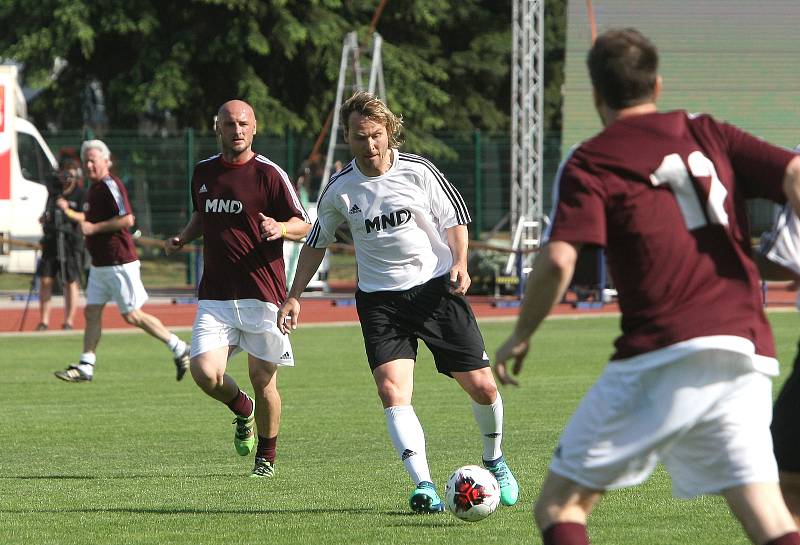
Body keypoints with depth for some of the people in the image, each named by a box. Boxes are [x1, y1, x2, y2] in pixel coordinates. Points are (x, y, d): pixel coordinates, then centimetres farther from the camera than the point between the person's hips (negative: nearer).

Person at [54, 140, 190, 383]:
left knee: (132, 315, -5)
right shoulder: (93, 188, 15)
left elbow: (127, 219, -25)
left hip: (119, 264, -10)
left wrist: (94, 228, -21)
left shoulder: (111, 185, -15)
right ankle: (85, 367, 4)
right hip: (99, 264, 10)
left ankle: (179, 349, 5)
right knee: (92, 312, 4)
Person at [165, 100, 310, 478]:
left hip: (262, 293, -3)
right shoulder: (203, 172, 11)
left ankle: (266, 457, 20)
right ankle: (242, 411, 21)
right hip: (214, 294, 4)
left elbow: (304, 226, -2)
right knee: (205, 372, -12)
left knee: (263, 379, -1)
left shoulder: (269, 174, -4)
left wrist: (280, 228, -23)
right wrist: (183, 238, 11)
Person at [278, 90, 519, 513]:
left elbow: (454, 217, 5)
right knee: (392, 389, -21)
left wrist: (459, 263, -11)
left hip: (436, 287, -1)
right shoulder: (339, 190, -1)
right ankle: (424, 487, -26)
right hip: (380, 299, 1)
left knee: (481, 386, -1)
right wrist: (293, 297, 11)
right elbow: (316, 242, 15)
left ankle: (494, 461, 29)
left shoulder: (418, 171, -5)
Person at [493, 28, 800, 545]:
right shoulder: (708, 134, 17)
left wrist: (519, 337, 5)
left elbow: (558, 261, -9)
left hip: (664, 353, -4)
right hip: (749, 355, 4)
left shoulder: (590, 163, 4)